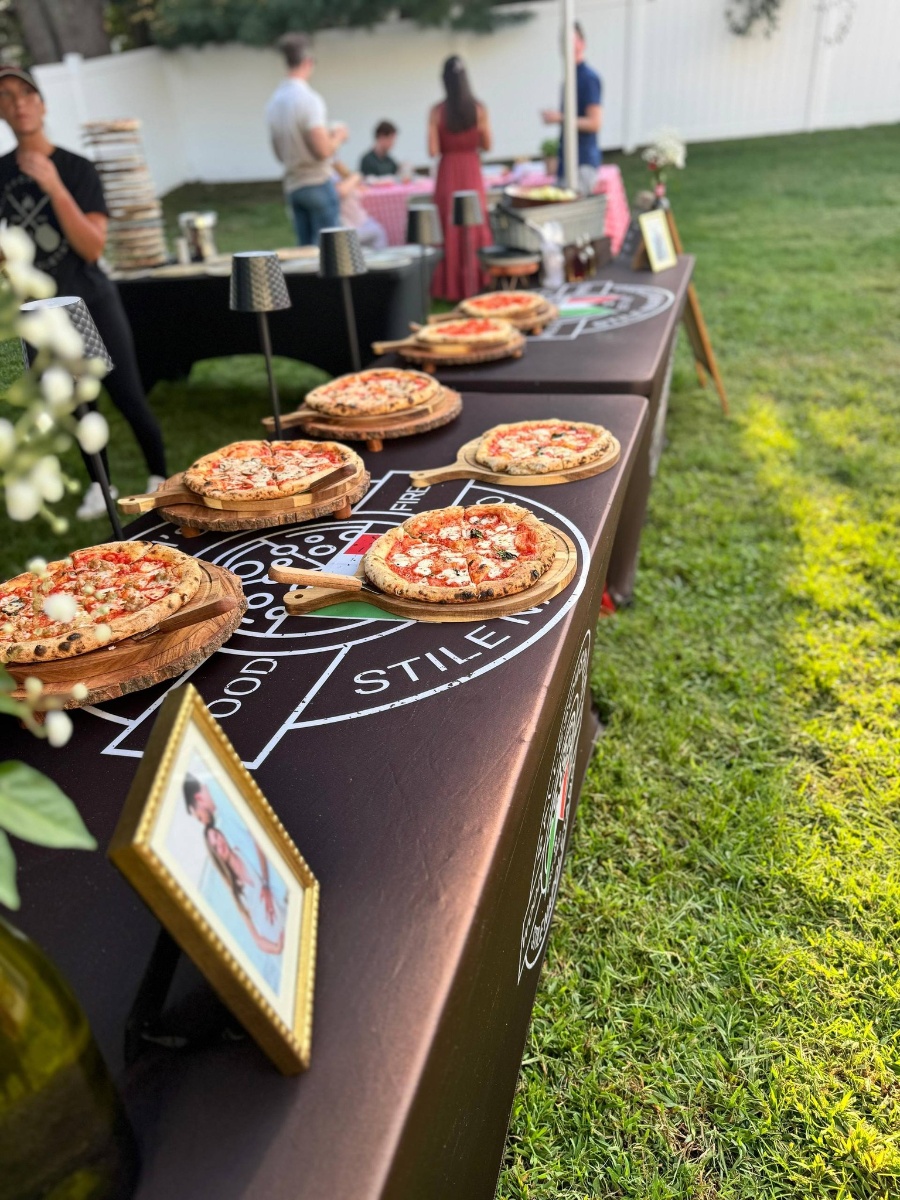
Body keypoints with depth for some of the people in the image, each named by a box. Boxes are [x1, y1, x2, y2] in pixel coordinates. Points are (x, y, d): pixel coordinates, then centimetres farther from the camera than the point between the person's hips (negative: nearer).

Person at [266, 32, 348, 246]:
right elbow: (323, 150, -20)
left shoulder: (274, 101, 10)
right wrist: (338, 136, 1)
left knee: (305, 249, 11)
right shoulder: (308, 98, -14)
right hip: (317, 182, -8)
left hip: (291, 186, 8)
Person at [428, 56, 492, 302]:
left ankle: (453, 287, 9)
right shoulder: (479, 109, -4)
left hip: (448, 174, -1)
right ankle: (476, 281, 14)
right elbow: (486, 145, 3)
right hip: (472, 172, 1)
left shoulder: (438, 111, -8)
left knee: (451, 231, 6)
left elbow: (433, 150, -10)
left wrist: (448, 145, 10)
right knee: (475, 228, 10)